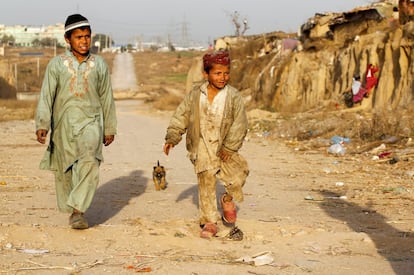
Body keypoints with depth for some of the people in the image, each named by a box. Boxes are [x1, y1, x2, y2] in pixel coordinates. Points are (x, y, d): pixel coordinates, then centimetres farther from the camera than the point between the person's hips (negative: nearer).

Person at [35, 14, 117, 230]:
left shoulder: (99, 64, 7)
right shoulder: (57, 64, 3)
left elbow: (106, 98, 13)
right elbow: (46, 96, -2)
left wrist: (109, 128, 15)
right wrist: (42, 125, -13)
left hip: (90, 122, -1)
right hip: (63, 123, 1)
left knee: (89, 162, -23)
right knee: (65, 170, 7)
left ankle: (78, 210, -23)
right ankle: (70, 209, 26)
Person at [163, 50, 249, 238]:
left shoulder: (233, 96, -8)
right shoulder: (195, 95, -3)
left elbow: (239, 124, -9)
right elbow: (181, 117, 5)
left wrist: (229, 147, -12)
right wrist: (172, 138, -1)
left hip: (224, 148, 0)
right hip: (202, 149, 1)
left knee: (238, 174, -13)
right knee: (206, 183, 3)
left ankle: (228, 199, 19)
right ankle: (209, 221, 14)